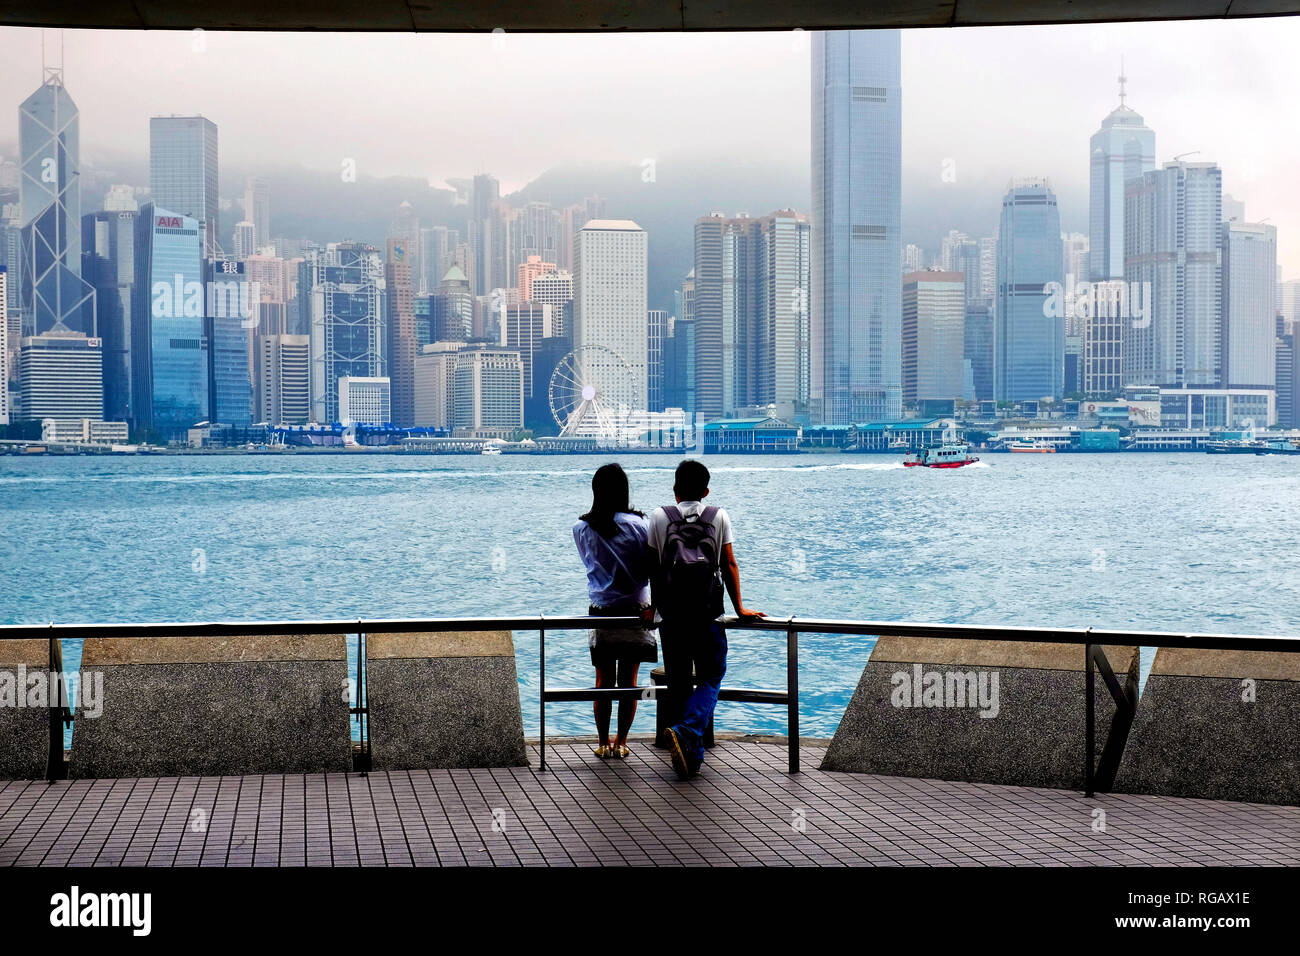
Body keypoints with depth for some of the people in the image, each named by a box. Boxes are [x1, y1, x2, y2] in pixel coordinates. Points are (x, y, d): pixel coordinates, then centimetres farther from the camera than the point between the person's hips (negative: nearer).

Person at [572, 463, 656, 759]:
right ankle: (621, 743, 11)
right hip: (635, 611, -1)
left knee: (604, 682, 9)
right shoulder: (638, 524, -11)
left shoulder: (582, 529, -3)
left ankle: (604, 743, 13)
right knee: (628, 682, 7)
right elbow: (652, 568, -9)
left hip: (601, 614, 1)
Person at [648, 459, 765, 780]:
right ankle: (688, 731, -19)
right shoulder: (719, 517, 5)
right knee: (710, 680, 7)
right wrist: (739, 608, 11)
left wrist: (656, 607, 15)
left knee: (679, 684, 9)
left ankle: (691, 756, 10)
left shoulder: (660, 517, 4)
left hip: (671, 616, 1)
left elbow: (653, 568, 4)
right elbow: (730, 565, 5)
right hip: (708, 617, -1)